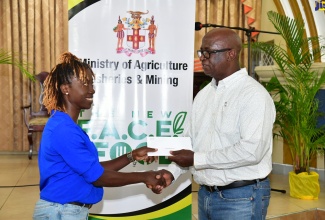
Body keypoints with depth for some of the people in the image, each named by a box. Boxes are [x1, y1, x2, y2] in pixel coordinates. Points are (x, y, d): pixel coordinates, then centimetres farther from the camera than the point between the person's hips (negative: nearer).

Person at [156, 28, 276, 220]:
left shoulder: (254, 95, -14)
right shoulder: (204, 94, 9)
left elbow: (251, 151, -24)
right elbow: (190, 139, 12)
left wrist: (196, 159, -19)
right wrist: (172, 172, -5)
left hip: (241, 198, -7)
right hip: (205, 194, 7)